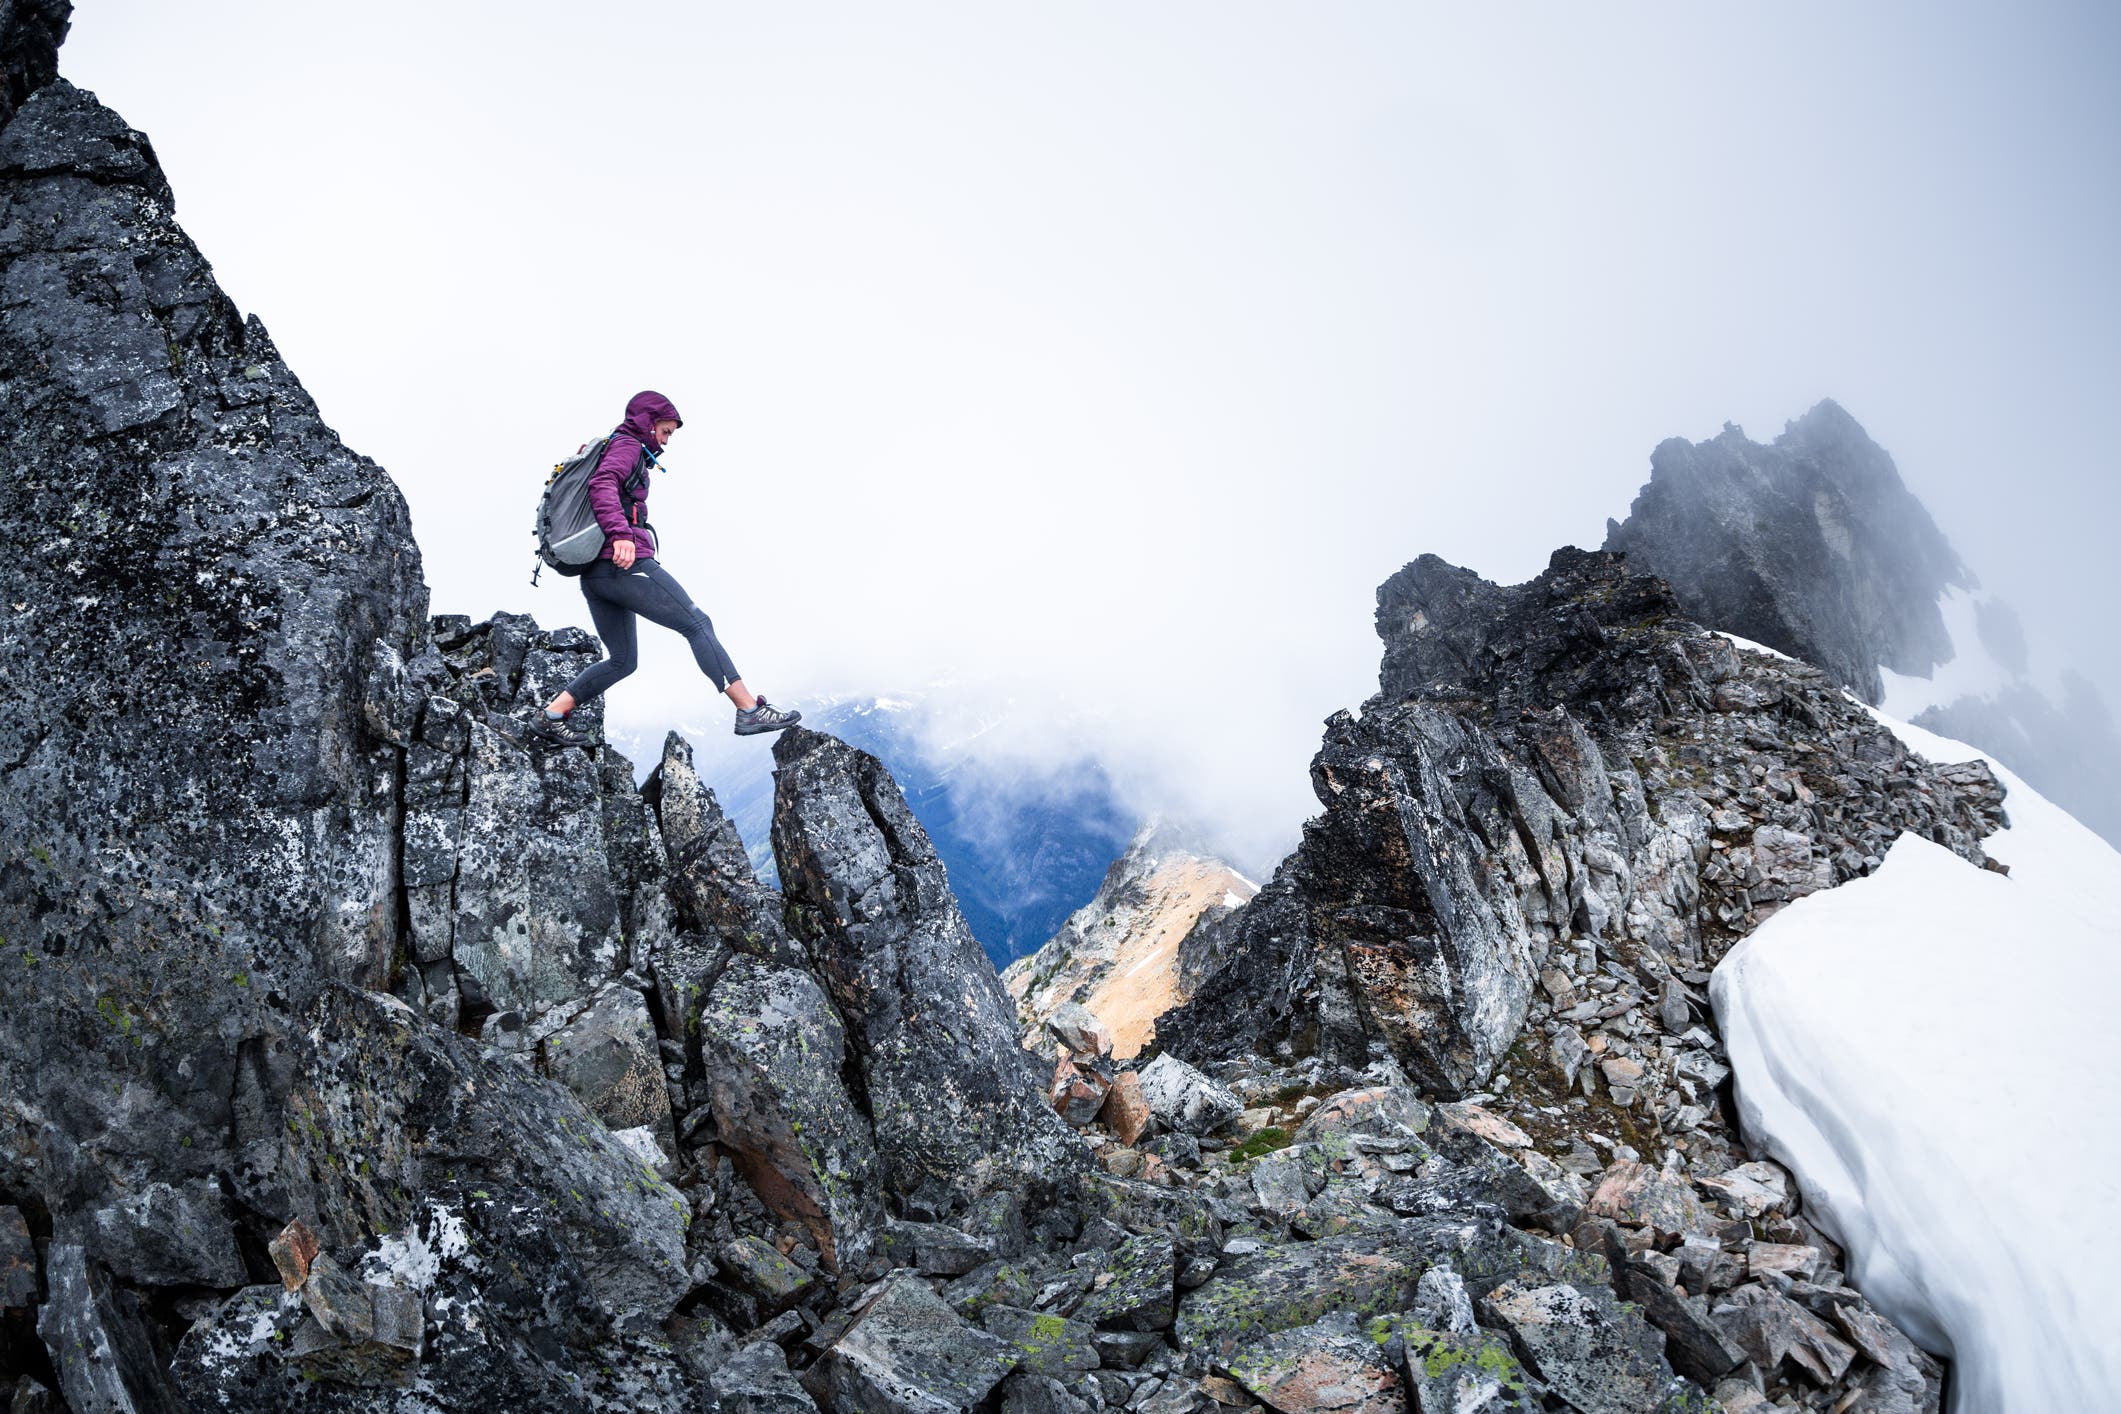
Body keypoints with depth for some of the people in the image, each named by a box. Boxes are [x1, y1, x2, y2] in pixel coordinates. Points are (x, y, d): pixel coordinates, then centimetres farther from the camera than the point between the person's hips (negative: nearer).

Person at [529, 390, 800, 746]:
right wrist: (620, 534, -32)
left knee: (621, 660, 13)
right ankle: (750, 710, -11)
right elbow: (603, 484, -20)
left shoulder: (605, 447, 29)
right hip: (626, 564, -10)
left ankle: (550, 717, 6)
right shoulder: (627, 445, -1)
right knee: (697, 624, -8)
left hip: (593, 574, 10)